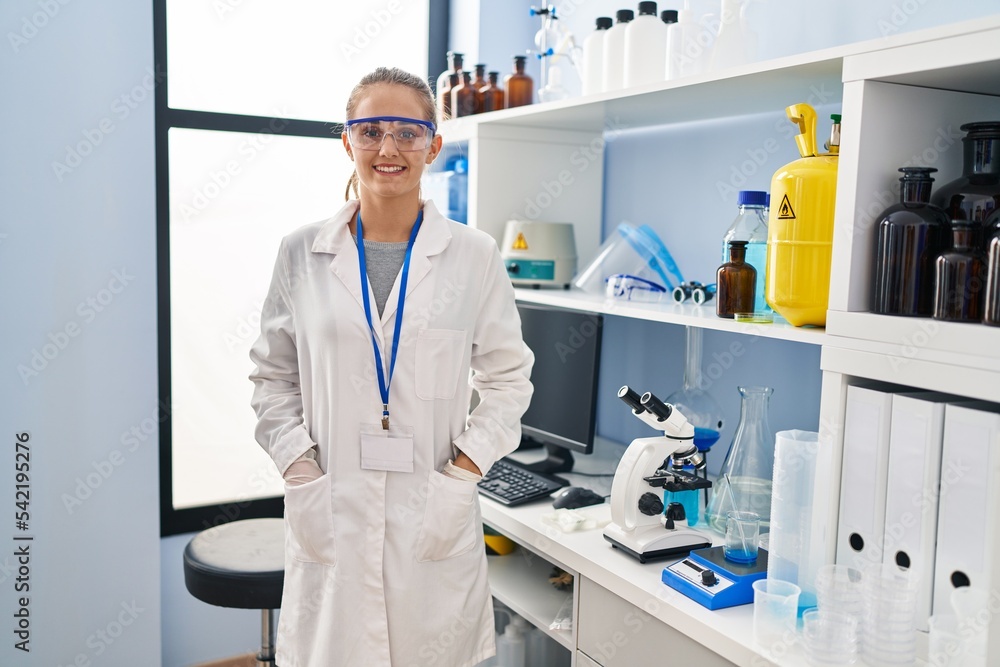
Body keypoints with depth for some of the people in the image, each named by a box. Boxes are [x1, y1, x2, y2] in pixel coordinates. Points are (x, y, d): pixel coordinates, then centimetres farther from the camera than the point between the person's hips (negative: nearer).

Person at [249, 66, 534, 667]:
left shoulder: (475, 256, 0)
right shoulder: (303, 254, 3)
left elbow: (508, 378, 4)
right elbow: (274, 378, 8)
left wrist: (462, 475, -6)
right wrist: (301, 474, -4)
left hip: (435, 515, 0)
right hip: (330, 512, 1)